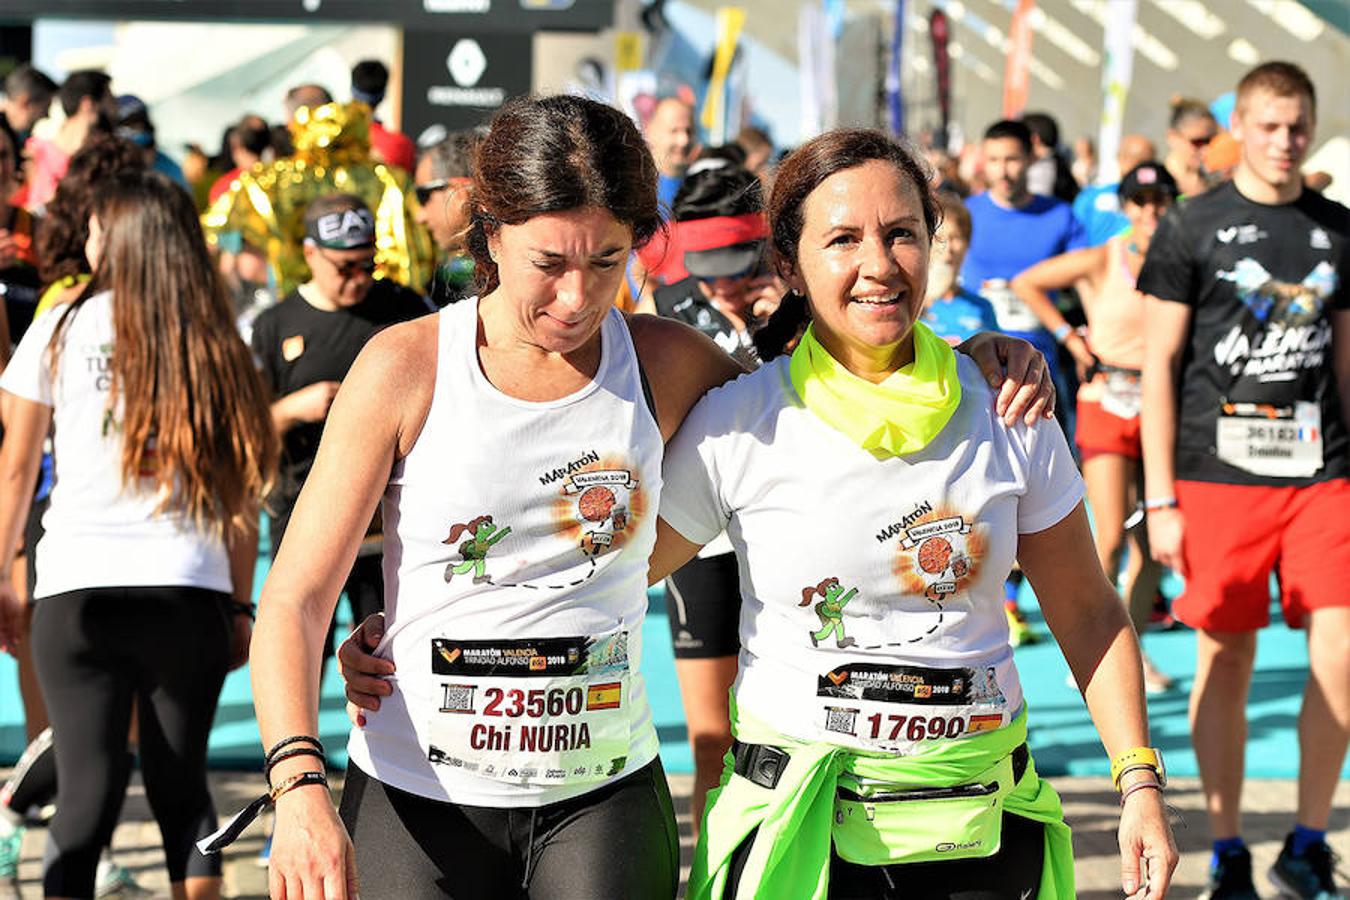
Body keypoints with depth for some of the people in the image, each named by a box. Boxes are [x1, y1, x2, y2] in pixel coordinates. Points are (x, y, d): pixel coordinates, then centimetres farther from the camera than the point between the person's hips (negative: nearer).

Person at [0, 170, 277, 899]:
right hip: (189, 591, 2)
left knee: (86, 791, -3)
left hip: (78, 592, -2)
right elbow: (238, 491, 6)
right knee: (182, 786, 12)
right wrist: (240, 605, 11)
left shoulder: (61, 330, 3)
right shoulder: (211, 345, 8)